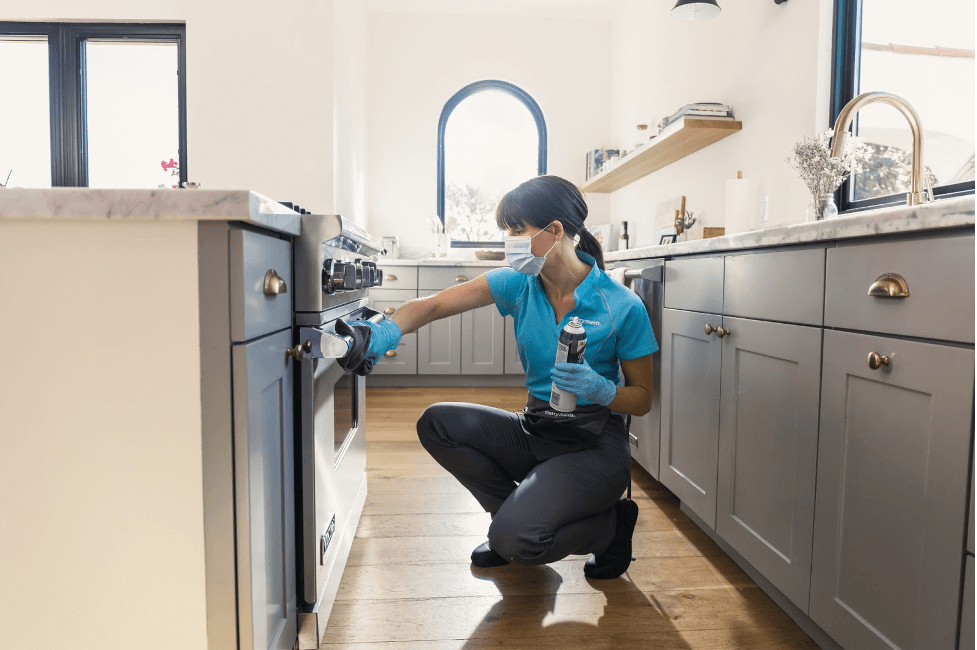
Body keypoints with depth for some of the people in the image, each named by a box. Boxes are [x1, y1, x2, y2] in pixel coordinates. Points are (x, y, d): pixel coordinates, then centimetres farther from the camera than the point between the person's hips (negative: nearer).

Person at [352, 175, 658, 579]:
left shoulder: (622, 306, -15)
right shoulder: (519, 284, -4)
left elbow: (643, 399, -6)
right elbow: (434, 304, -10)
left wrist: (600, 389, -27)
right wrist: (389, 330, -30)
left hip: (595, 445, -5)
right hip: (535, 430, 5)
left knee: (517, 540, -25)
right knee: (437, 424, -14)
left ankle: (611, 523, 7)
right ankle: (517, 514, 7)